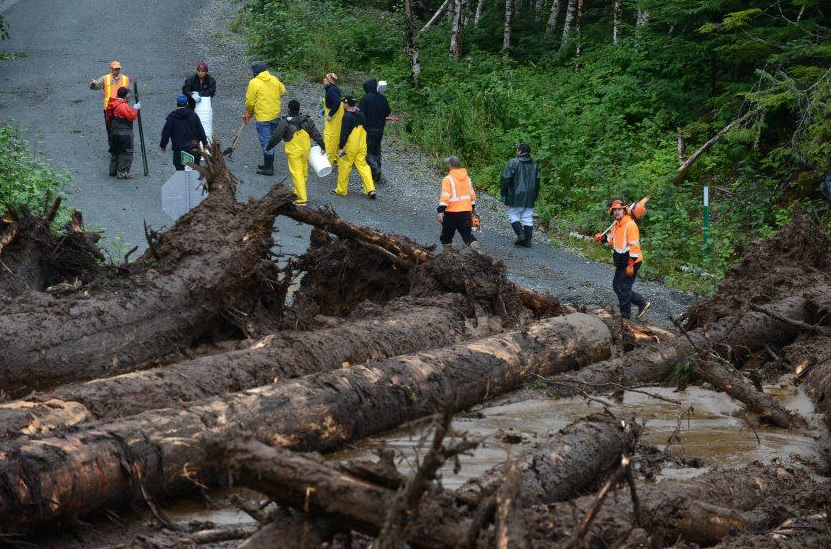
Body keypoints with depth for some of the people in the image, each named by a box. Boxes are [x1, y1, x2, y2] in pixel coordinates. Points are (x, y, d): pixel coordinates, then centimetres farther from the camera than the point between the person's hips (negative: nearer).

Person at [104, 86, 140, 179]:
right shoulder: (123, 106, -21)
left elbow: (108, 118, 15)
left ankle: (113, 170, 27)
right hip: (124, 134, -9)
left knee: (115, 151, 20)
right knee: (126, 152, -3)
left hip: (113, 132, 9)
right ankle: (123, 173, -3)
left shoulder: (111, 105, 9)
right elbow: (132, 116, -19)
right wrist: (135, 109, -4)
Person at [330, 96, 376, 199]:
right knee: (363, 165, 8)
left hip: (350, 147, -7)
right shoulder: (361, 114, 10)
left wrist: (341, 147, -16)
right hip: (362, 146, 8)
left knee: (344, 167, 6)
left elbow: (344, 133, -19)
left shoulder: (347, 116, -16)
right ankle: (370, 189, -2)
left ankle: (341, 190, 14)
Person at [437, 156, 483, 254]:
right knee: (467, 235, 7)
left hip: (452, 213, -5)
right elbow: (472, 194, 18)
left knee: (446, 236, 11)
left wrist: (440, 211, -20)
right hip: (466, 212, 6)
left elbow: (445, 196, -20)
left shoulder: (448, 179, -12)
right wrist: (473, 208, 29)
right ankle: (478, 249, -12)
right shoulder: (467, 178, 9)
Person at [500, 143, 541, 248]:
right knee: (528, 218, 7)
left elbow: (505, 179, -11)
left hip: (516, 196, -5)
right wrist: (535, 195, 23)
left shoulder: (513, 162, -8)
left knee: (513, 215, 4)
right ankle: (528, 240, 4)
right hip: (529, 198, 6)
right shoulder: (534, 165, 13)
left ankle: (520, 234, -13)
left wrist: (503, 192, 1)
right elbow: (537, 181, 17)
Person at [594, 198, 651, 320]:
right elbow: (612, 240, 23)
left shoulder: (630, 225, -21)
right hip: (621, 262, 10)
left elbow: (634, 246, -23)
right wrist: (603, 238, 2)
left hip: (631, 262, -10)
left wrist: (631, 265, -24)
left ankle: (625, 316, 12)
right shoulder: (616, 225, 8)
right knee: (616, 286, 16)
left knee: (623, 289, -2)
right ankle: (642, 303, 24)